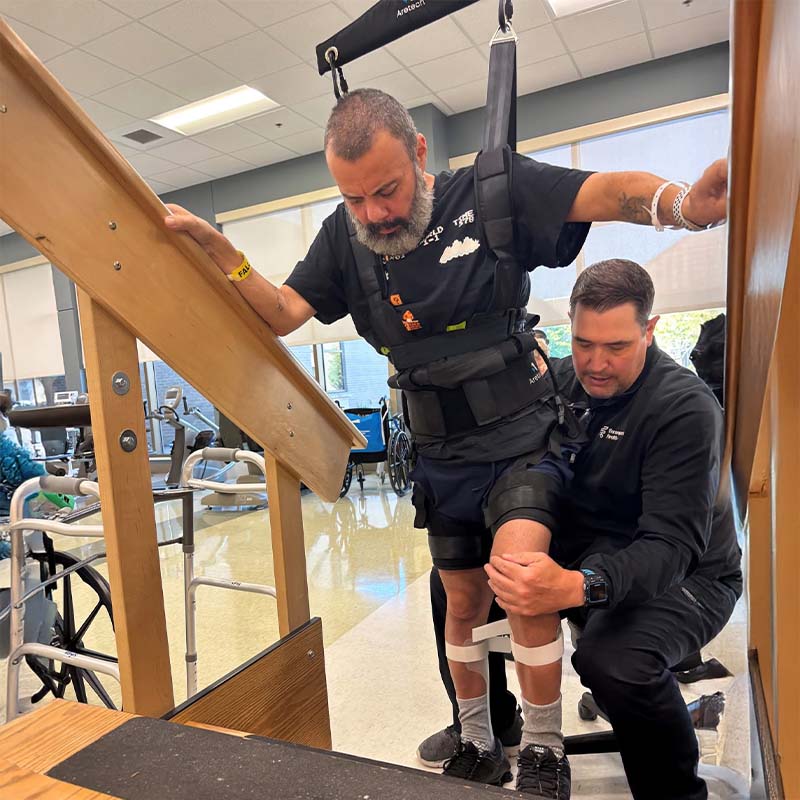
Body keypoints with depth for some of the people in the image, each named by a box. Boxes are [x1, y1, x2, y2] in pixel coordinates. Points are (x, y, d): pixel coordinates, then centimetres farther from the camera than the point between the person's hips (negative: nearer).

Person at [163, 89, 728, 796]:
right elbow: (280, 314, -1)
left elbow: (610, 191, -15)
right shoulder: (344, 237, 1)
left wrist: (681, 202, -36)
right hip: (444, 454, 4)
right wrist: (216, 247, -15)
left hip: (525, 434, -3)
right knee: (465, 604, 14)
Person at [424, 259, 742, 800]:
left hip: (682, 576, -5)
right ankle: (490, 723, 21)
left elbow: (672, 545, -29)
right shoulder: (561, 378, -2)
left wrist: (579, 588, -47)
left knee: (613, 658, -36)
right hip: (575, 557, 6)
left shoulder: (686, 409, -21)